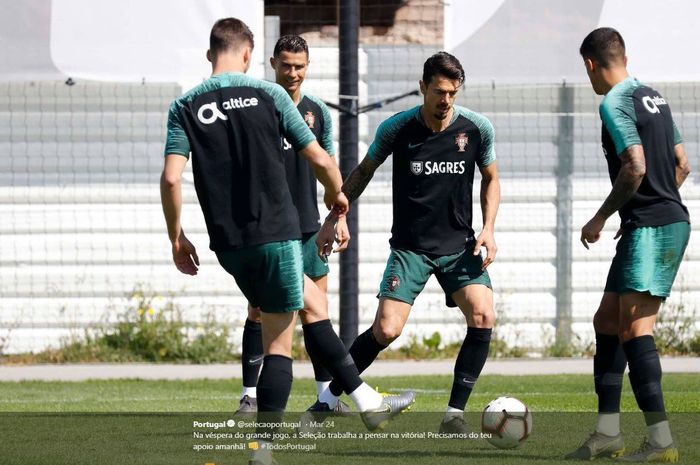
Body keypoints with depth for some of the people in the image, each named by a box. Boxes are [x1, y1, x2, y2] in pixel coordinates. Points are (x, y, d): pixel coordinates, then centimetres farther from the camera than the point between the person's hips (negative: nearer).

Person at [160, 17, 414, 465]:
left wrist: (177, 237, 5)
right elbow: (320, 160, 1)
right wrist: (337, 193, 22)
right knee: (279, 344, 2)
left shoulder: (185, 107, 3)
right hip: (276, 235, -4)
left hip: (228, 244, 4)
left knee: (312, 300, 23)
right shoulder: (268, 94, -3)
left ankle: (368, 401, 27)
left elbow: (171, 179, -7)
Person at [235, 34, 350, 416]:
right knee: (259, 310, -4)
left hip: (307, 225, 4)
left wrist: (339, 217, 10)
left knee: (314, 310, 4)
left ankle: (327, 394, 9)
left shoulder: (317, 111, 9)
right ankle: (250, 394, 1)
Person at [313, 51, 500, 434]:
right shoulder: (396, 129, -9)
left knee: (483, 317, -19)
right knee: (386, 330, -15)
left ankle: (454, 414, -7)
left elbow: (490, 179, 11)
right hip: (410, 247, -2)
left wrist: (488, 229, -3)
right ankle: (328, 398, 5)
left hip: (459, 245, 2)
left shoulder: (477, 128, -5)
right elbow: (365, 171, 9)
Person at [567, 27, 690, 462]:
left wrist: (601, 217, -10)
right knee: (607, 321, 14)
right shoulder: (653, 97, 16)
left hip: (650, 228, -10)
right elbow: (682, 164, 19)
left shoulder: (615, 104, -13)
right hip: (671, 219, 10)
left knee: (634, 328, -13)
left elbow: (635, 168, -21)